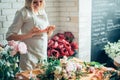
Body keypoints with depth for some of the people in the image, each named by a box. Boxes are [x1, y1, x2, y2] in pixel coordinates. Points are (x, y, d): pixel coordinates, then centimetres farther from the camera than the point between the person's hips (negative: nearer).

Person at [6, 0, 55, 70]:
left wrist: (50, 30, -2)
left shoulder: (43, 12, 10)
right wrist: (29, 34, -22)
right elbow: (9, 36, -12)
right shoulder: (23, 13, -9)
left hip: (44, 56, 6)